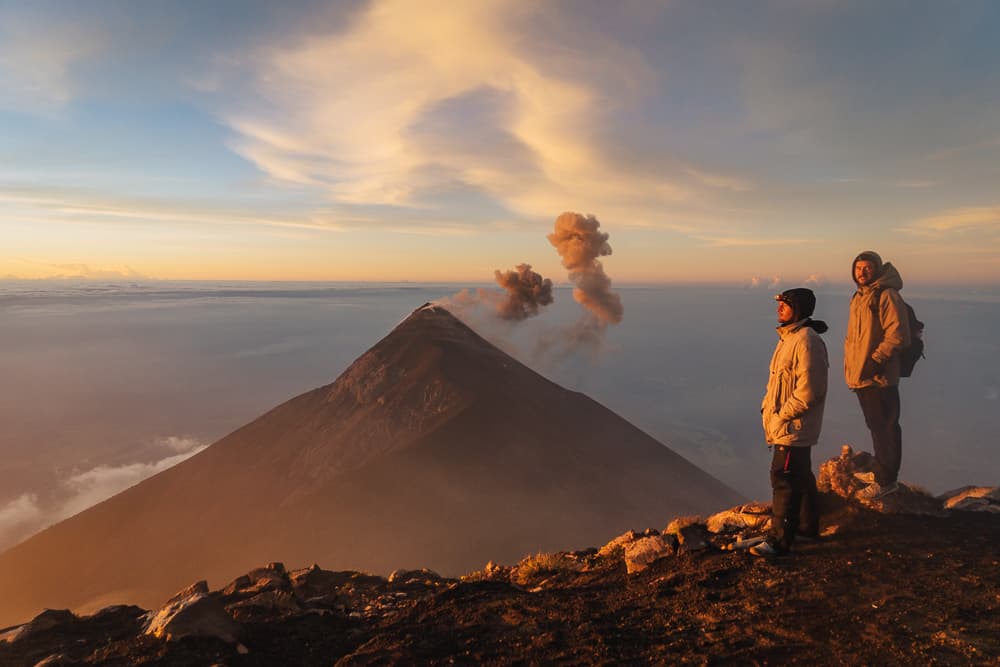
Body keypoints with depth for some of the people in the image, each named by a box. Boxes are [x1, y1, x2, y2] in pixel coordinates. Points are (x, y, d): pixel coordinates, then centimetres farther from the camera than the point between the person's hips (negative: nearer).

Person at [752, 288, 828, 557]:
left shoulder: (807, 341, -19)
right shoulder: (789, 337, 13)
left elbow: (808, 390, -23)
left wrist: (781, 416, -19)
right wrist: (768, 406, 10)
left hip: (793, 427, -10)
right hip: (787, 426, 10)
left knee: (784, 480, -6)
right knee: (801, 476, 21)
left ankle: (779, 541, 2)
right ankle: (808, 525, 36)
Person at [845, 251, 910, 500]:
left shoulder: (887, 295, -13)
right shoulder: (859, 297, 15)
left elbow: (897, 335, -19)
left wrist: (875, 361, -22)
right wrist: (852, 367, 18)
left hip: (879, 377, -9)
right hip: (861, 376, 9)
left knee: (885, 428, -1)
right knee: (875, 426, 19)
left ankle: (885, 480, 8)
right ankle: (880, 472, 33)